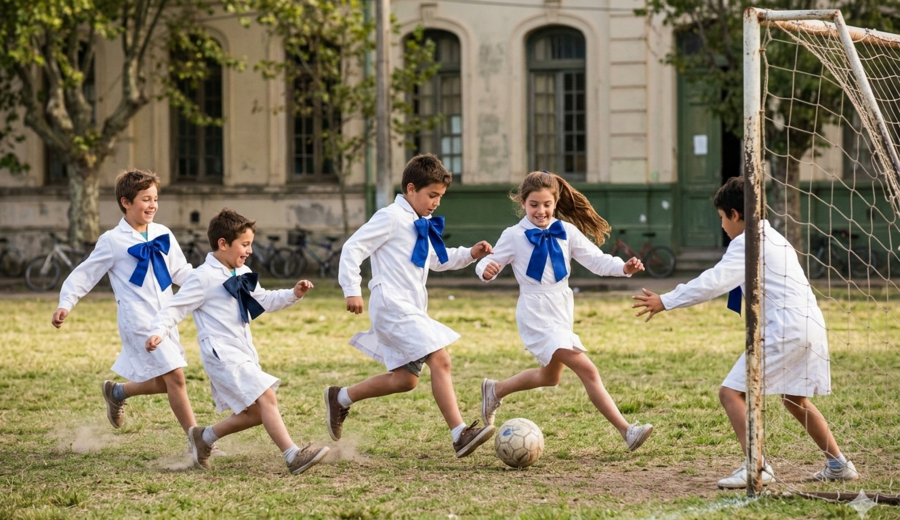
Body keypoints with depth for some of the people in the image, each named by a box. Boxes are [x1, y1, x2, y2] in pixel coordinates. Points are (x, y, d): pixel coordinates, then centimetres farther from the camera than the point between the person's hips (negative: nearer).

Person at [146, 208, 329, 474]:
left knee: (255, 413, 9)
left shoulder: (242, 274, 15)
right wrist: (157, 332, -26)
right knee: (266, 397, -19)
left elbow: (264, 300, 27)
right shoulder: (203, 278, -10)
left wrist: (293, 294, 13)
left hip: (243, 353, 9)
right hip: (221, 353, -9)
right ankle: (294, 456, -23)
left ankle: (204, 437, 25)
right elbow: (174, 308, -10)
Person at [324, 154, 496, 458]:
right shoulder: (391, 218, -10)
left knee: (404, 379, 11)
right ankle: (460, 434, -25)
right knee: (440, 360, -20)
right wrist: (352, 290, -17)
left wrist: (469, 254, 17)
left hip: (411, 309, 10)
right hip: (393, 305, -10)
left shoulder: (424, 226, 18)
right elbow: (353, 248, -12)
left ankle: (340, 398, 25)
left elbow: (437, 260, 32)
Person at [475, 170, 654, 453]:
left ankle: (495, 390, 45)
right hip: (536, 314, -7)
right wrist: (486, 270, -32)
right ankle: (626, 431, -18)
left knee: (549, 377, 25)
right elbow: (491, 262, -8)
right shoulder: (514, 236, -8)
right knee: (587, 370, -16)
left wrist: (623, 268, -17)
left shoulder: (566, 231, 3)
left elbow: (595, 260, -1)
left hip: (562, 311, 7)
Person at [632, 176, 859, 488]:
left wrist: (665, 302, -13)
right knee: (795, 400, 26)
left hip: (784, 330, -10)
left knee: (731, 393, -9)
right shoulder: (772, 238, 22)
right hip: (810, 325, 10)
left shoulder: (748, 242, -8)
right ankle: (838, 465, 28)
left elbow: (713, 282, -17)